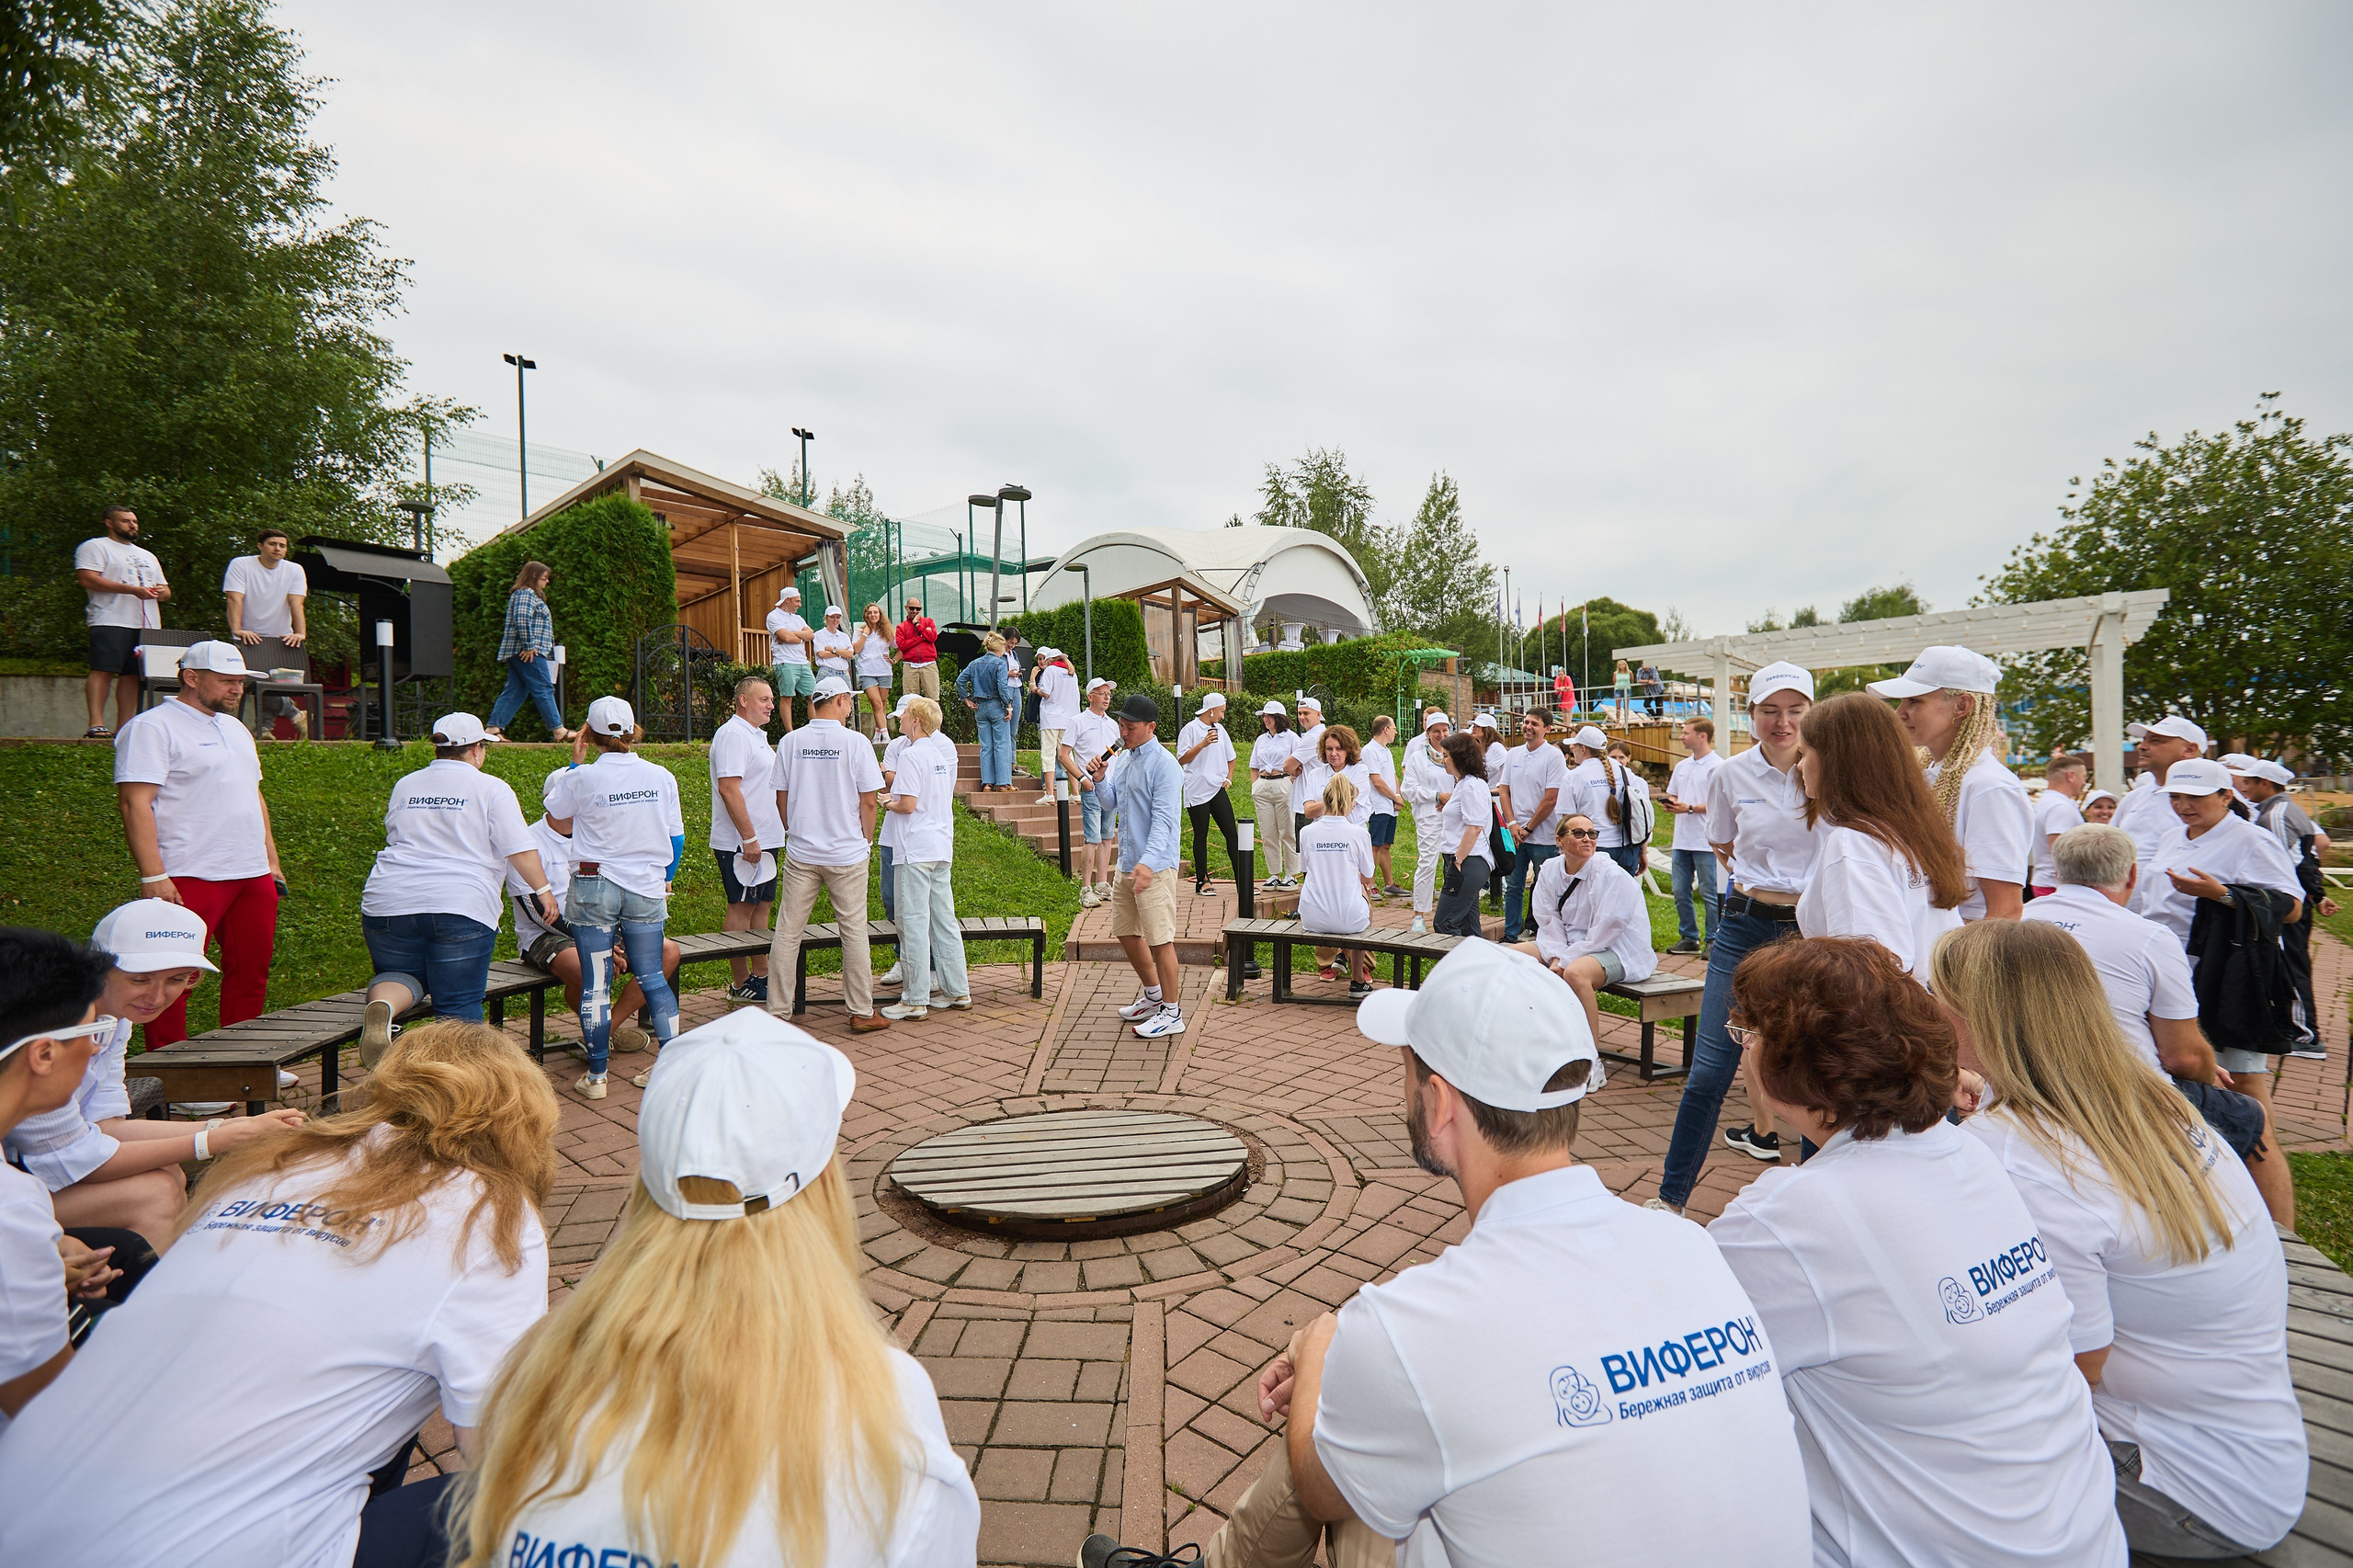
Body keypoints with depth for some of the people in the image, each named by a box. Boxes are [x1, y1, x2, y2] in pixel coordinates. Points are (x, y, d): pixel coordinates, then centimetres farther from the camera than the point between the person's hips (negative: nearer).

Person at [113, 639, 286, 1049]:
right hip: (190, 878, -7)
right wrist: (153, 877, -20)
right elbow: (135, 803, -13)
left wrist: (272, 862, 18)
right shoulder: (151, 727, -5)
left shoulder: (237, 730, 20)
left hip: (254, 876, 7)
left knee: (252, 973, 10)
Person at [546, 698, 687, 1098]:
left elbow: (558, 822, 10)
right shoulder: (661, 777, -1)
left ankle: (596, 1076, 13)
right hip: (647, 890, 2)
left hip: (595, 888, -2)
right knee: (652, 977, 11)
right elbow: (675, 838, 6)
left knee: (595, 983, 5)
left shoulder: (582, 779, -10)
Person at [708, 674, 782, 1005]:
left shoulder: (757, 735, 18)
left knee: (761, 906, 12)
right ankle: (741, 985, 5)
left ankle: (761, 976, 19)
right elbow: (728, 789, -22)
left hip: (764, 839, 10)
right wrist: (749, 838, -23)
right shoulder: (732, 734, -13)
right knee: (741, 909, -3)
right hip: (742, 842, -10)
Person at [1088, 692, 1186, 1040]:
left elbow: (1163, 819, -22)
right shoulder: (1124, 760, 13)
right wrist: (1099, 779, 0)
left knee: (1159, 939, -3)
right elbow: (1111, 804, 20)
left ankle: (1172, 1013, 11)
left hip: (1155, 867, -9)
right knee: (1126, 933, 18)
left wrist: (1148, 862, -32)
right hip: (1127, 864, 9)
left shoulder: (1164, 765, -14)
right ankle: (1154, 995, 36)